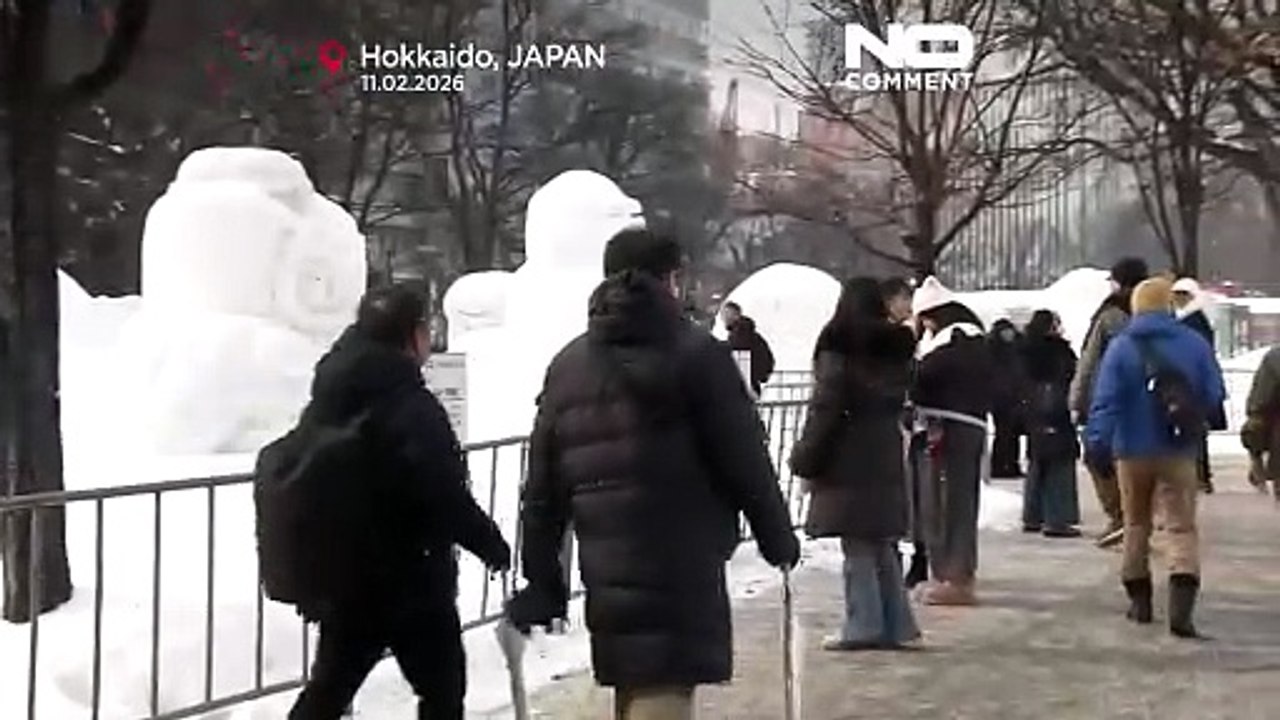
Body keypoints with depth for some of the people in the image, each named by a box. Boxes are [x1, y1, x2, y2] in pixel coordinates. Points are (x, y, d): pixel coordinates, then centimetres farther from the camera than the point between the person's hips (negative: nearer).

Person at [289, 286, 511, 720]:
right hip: (413, 578, -7)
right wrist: (490, 542, -8)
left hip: (343, 574, 8)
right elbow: (446, 496, -24)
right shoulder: (412, 407, -20)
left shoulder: (330, 396, 6)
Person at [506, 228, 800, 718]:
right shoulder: (697, 354, -5)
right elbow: (746, 462, -6)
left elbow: (543, 486, 12)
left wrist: (542, 579, 16)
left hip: (606, 570, 6)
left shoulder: (567, 365, 13)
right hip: (681, 565, -6)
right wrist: (778, 538, 9)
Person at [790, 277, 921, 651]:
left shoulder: (839, 350, -10)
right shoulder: (895, 350, 10)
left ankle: (863, 626, 1)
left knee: (857, 548, -1)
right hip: (887, 458, 7)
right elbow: (898, 403, 12)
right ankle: (896, 624, 17)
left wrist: (804, 459, -7)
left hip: (848, 460, -6)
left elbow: (824, 409, -12)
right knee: (883, 544, 14)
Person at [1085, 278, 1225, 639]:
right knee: (1182, 527, -1)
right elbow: (1214, 394, 1)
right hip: (1179, 451, 0)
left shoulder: (1121, 346, -7)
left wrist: (1096, 440, -12)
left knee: (1136, 524, 17)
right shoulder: (1194, 344, -3)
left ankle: (1139, 600, 23)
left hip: (1133, 451, 0)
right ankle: (1181, 606, -18)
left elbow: (1106, 400, -13)